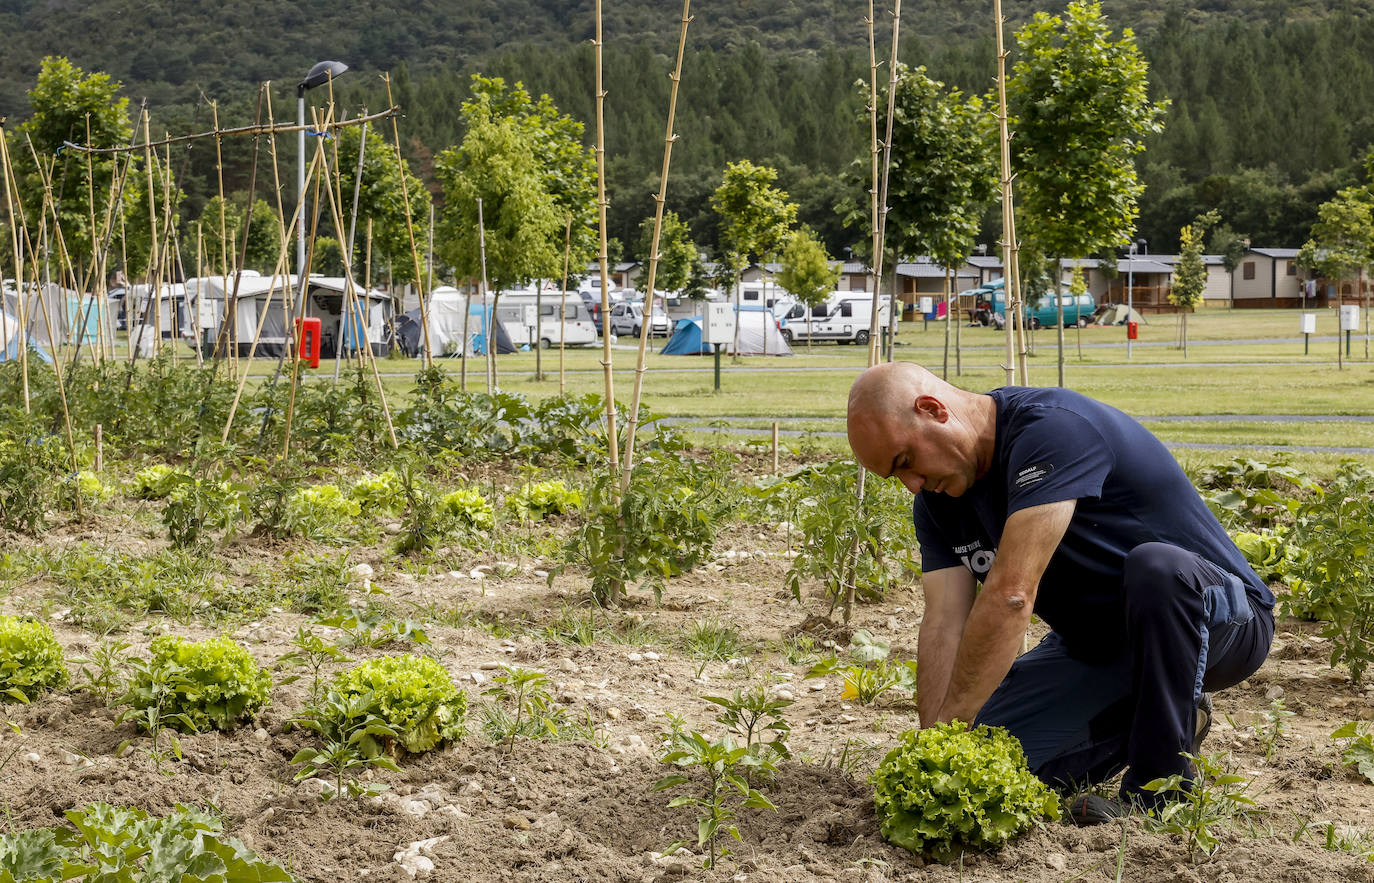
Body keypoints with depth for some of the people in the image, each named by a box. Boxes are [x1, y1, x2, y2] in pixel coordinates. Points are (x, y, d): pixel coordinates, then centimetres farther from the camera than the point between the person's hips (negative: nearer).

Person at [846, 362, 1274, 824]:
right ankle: (1135, 724, 14)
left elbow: (1010, 596, -34)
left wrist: (948, 728, -33)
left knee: (1156, 566, -40)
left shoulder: (1053, 430, -28)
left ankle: (1161, 784, -23)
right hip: (1095, 646, 7)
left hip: (1221, 619, -7)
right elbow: (945, 623, -11)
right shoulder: (938, 497, -2)